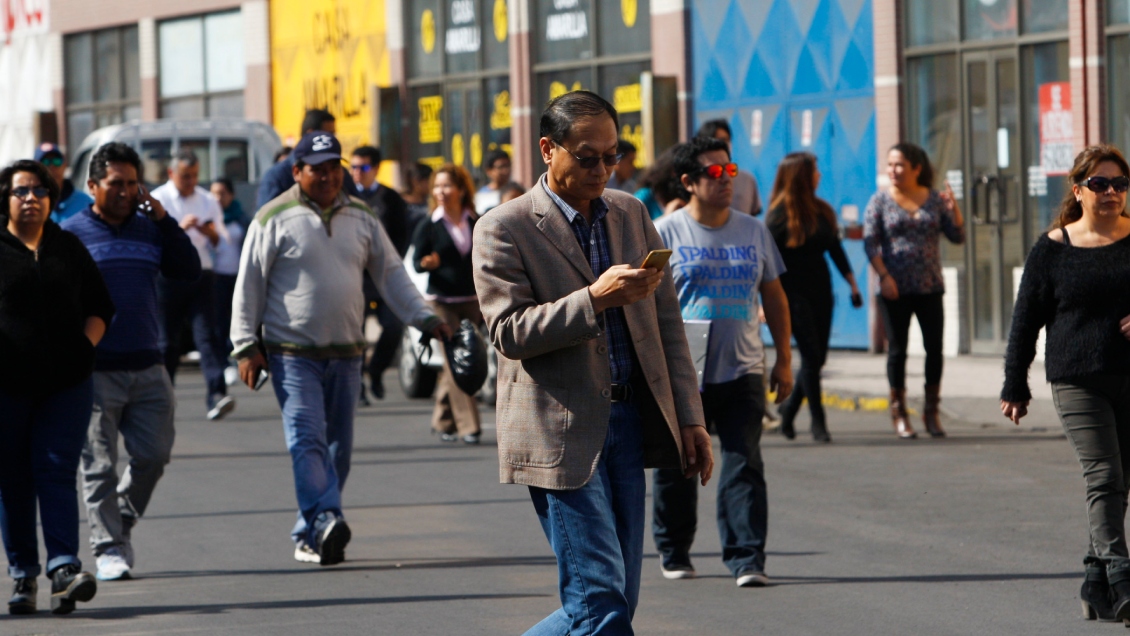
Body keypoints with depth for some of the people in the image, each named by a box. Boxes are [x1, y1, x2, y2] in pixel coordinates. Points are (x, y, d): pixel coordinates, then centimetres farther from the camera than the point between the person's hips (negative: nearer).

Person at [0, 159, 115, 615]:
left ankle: (64, 567, -17)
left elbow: (100, 305, 18)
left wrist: (86, 344, 2)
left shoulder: (69, 248, 12)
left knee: (57, 471, -9)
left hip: (66, 384, 1)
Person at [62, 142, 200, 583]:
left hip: (148, 367, 4)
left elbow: (189, 271, 4)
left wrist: (163, 219, -5)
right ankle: (108, 548, 5)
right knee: (99, 465, -2)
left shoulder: (150, 228, 12)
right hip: (95, 371, -4)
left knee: (153, 455, 3)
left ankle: (121, 523, 25)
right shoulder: (71, 234, 0)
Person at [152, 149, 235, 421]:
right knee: (167, 340, 5)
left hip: (202, 274, 2)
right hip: (169, 277, -2)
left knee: (207, 334, -12)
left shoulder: (207, 201, 13)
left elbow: (223, 242, 14)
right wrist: (180, 228, -22)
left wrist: (212, 233, -8)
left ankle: (217, 395, -23)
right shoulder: (158, 200, 2)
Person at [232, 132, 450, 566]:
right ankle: (325, 521, -32)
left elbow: (391, 274, 15)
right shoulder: (275, 219, -2)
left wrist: (423, 318, 5)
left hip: (346, 354, 5)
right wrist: (246, 346, -6)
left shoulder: (361, 217, 11)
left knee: (338, 445, 6)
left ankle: (309, 537, 13)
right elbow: (249, 285, -1)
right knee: (307, 439, -18)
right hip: (293, 354, -5)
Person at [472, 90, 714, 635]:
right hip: (560, 433, -6)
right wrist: (596, 299, -23)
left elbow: (667, 321, 15)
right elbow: (509, 332, -13)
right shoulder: (504, 229, -5)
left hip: (629, 422, 7)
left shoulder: (632, 215, 13)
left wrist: (690, 419, 10)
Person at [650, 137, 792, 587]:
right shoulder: (665, 233, 0)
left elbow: (774, 296, 17)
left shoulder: (754, 232, 11)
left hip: (742, 372, 2)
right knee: (676, 468, 8)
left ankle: (747, 559, -7)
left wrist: (784, 359, 14)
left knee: (744, 466, -7)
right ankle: (673, 553, 24)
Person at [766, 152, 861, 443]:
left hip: (820, 291, 6)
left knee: (817, 357, 6)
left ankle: (789, 406, 25)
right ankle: (818, 421, -1)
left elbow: (835, 249, 16)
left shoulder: (822, 212, 10)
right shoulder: (780, 214, -9)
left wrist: (851, 282, 8)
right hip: (795, 293, -6)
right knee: (811, 356, -8)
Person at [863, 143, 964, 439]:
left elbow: (958, 236, 4)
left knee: (935, 348, -1)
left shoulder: (935, 200, 7)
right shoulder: (880, 201, 2)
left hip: (930, 288, 2)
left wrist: (953, 208, -13)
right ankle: (899, 413, 10)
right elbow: (870, 242, -4)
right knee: (897, 349, 1)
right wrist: (884, 276, -16)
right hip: (896, 290, -2)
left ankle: (931, 412, 10)